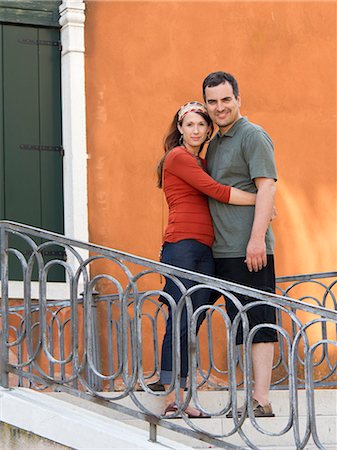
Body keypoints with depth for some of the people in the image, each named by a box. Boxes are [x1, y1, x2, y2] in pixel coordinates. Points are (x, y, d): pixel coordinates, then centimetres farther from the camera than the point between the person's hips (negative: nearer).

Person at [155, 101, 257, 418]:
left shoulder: (200, 163, 24)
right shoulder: (178, 158, -2)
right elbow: (217, 192, -9)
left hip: (205, 249, 8)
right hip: (182, 246, -8)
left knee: (191, 325, 4)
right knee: (180, 323, -9)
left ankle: (180, 398, 4)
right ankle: (172, 400, -7)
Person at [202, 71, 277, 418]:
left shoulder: (253, 136, -5)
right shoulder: (214, 144, 21)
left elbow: (266, 187, -13)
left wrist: (257, 238, -22)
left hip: (250, 250, -9)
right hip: (224, 251, 9)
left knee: (258, 323, -7)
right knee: (245, 325, 8)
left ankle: (262, 400, -7)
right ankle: (256, 399, 11)